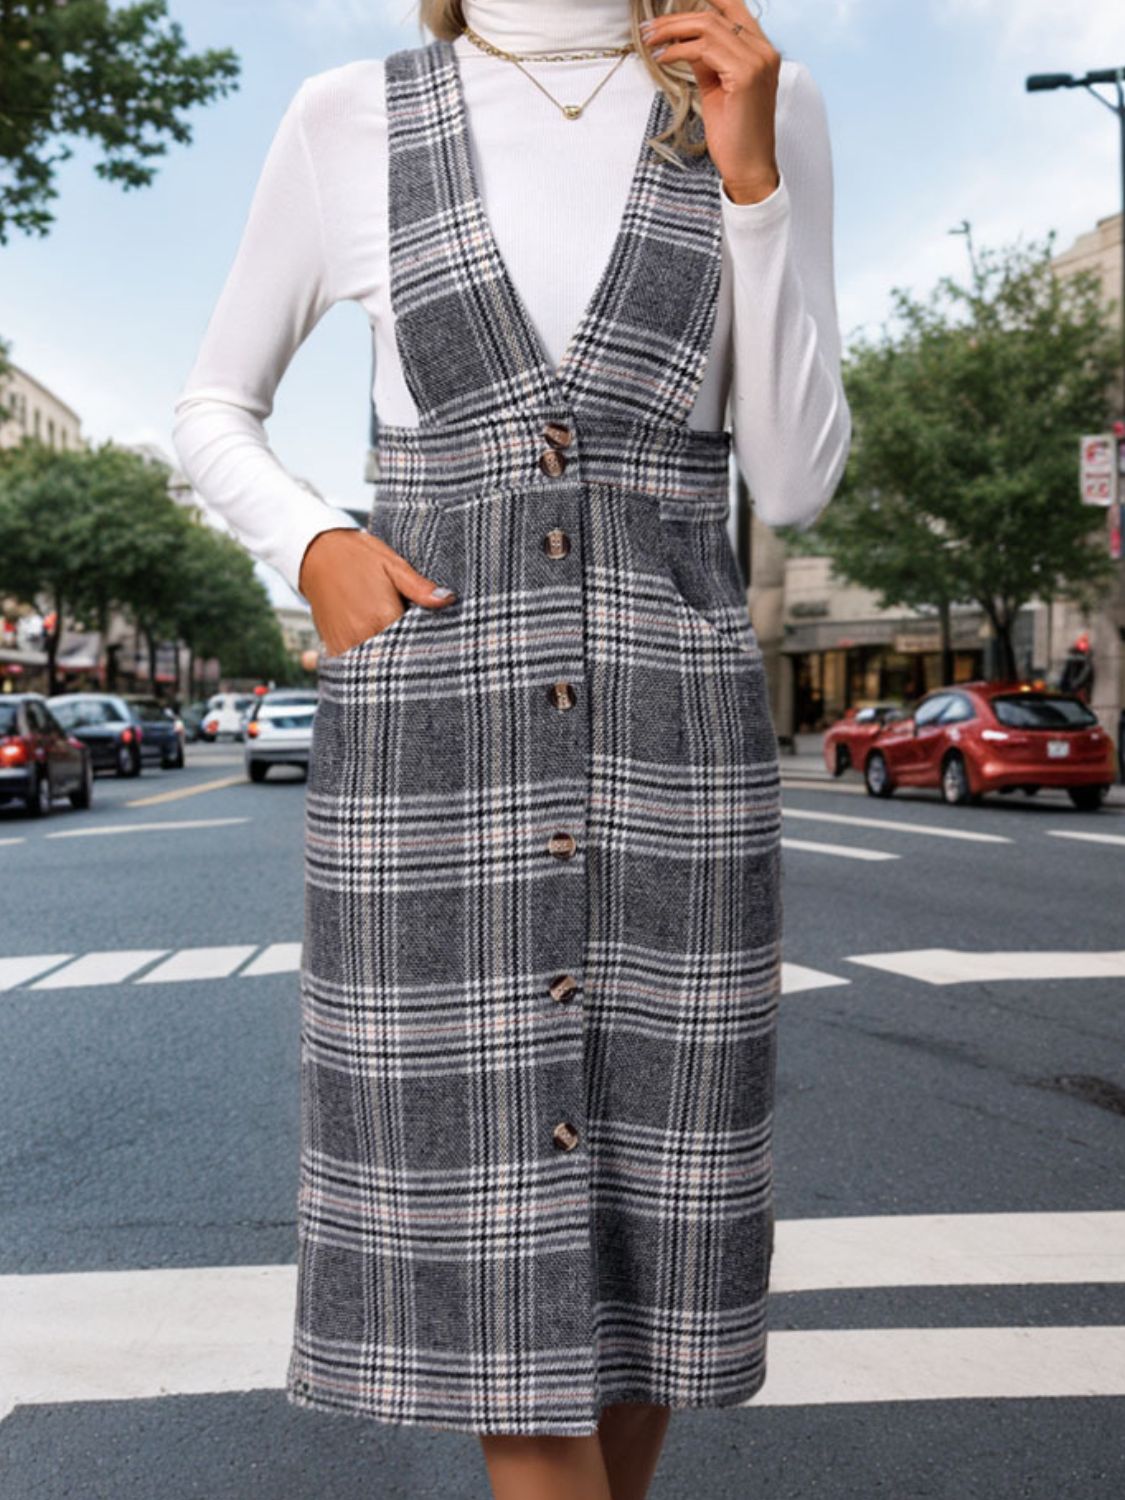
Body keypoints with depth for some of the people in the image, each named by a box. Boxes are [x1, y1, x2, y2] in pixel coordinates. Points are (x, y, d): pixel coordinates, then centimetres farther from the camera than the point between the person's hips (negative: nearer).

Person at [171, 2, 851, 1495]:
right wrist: (315, 553, -5)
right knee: (487, 1232, 0)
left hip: (669, 740, 1)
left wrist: (748, 173, -10)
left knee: (639, 1202, 9)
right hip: (430, 741, 0)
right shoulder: (349, 121, 6)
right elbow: (214, 411, 16)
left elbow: (799, 481, 1)